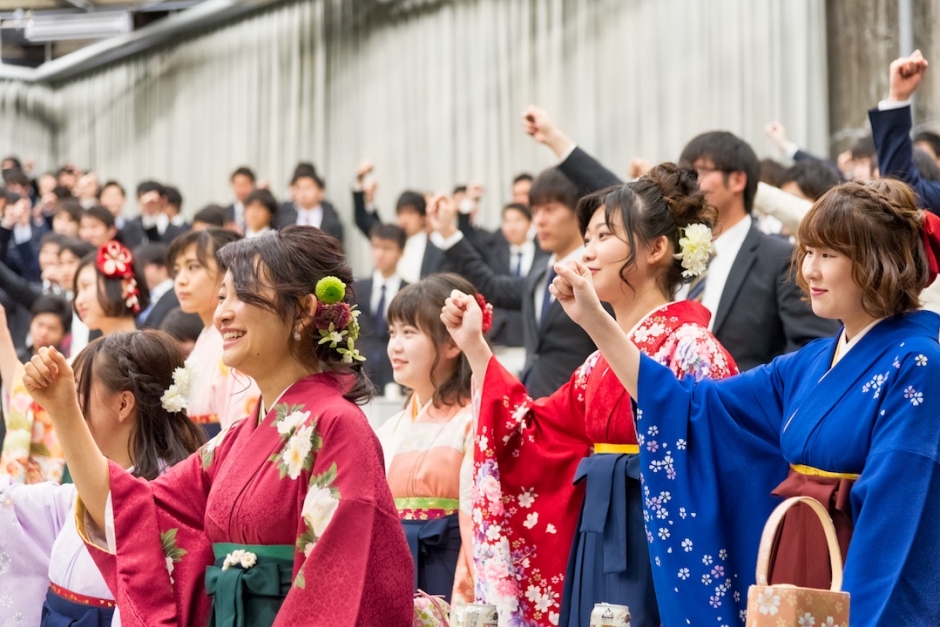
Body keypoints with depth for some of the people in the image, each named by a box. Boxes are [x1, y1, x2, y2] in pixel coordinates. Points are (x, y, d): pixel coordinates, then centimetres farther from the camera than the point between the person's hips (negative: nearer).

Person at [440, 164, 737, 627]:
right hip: (596, 546, 8)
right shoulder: (603, 358, 15)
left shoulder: (688, 345, -10)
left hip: (654, 550, -8)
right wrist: (474, 347, 17)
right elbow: (536, 436, 16)